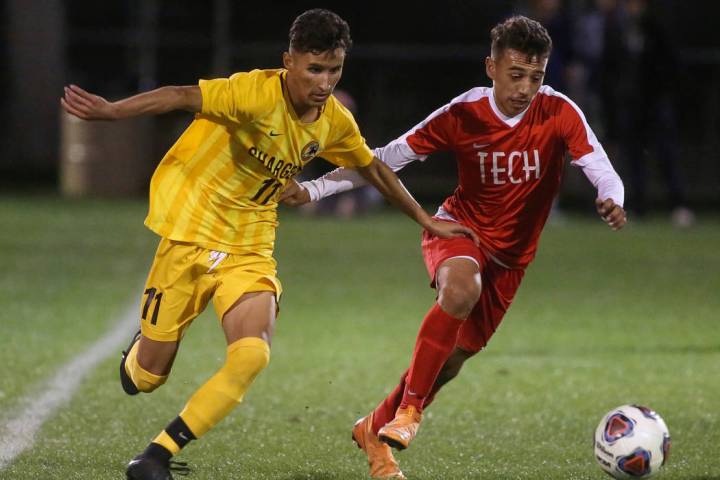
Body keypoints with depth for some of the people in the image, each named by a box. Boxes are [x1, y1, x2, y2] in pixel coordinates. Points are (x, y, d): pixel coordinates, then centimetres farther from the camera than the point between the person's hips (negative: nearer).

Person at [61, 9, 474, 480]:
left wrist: (425, 220, 27)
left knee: (252, 357, -21)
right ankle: (139, 353, 40)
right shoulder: (257, 93, -20)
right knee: (148, 376, -1)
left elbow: (374, 168, 19)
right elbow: (183, 97, -30)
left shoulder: (335, 121, 0)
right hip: (192, 233, -4)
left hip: (251, 251, 5)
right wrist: (111, 111, -43)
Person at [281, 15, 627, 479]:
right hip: (458, 230, -3)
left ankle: (375, 430, 31)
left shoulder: (559, 113, -16)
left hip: (509, 257, 3)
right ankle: (409, 407, -26)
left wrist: (612, 201, -47)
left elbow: (602, 171, -23)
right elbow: (386, 158, -12)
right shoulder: (463, 115, -16)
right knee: (462, 288, -37)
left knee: (453, 357, 7)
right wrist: (315, 188, -18)